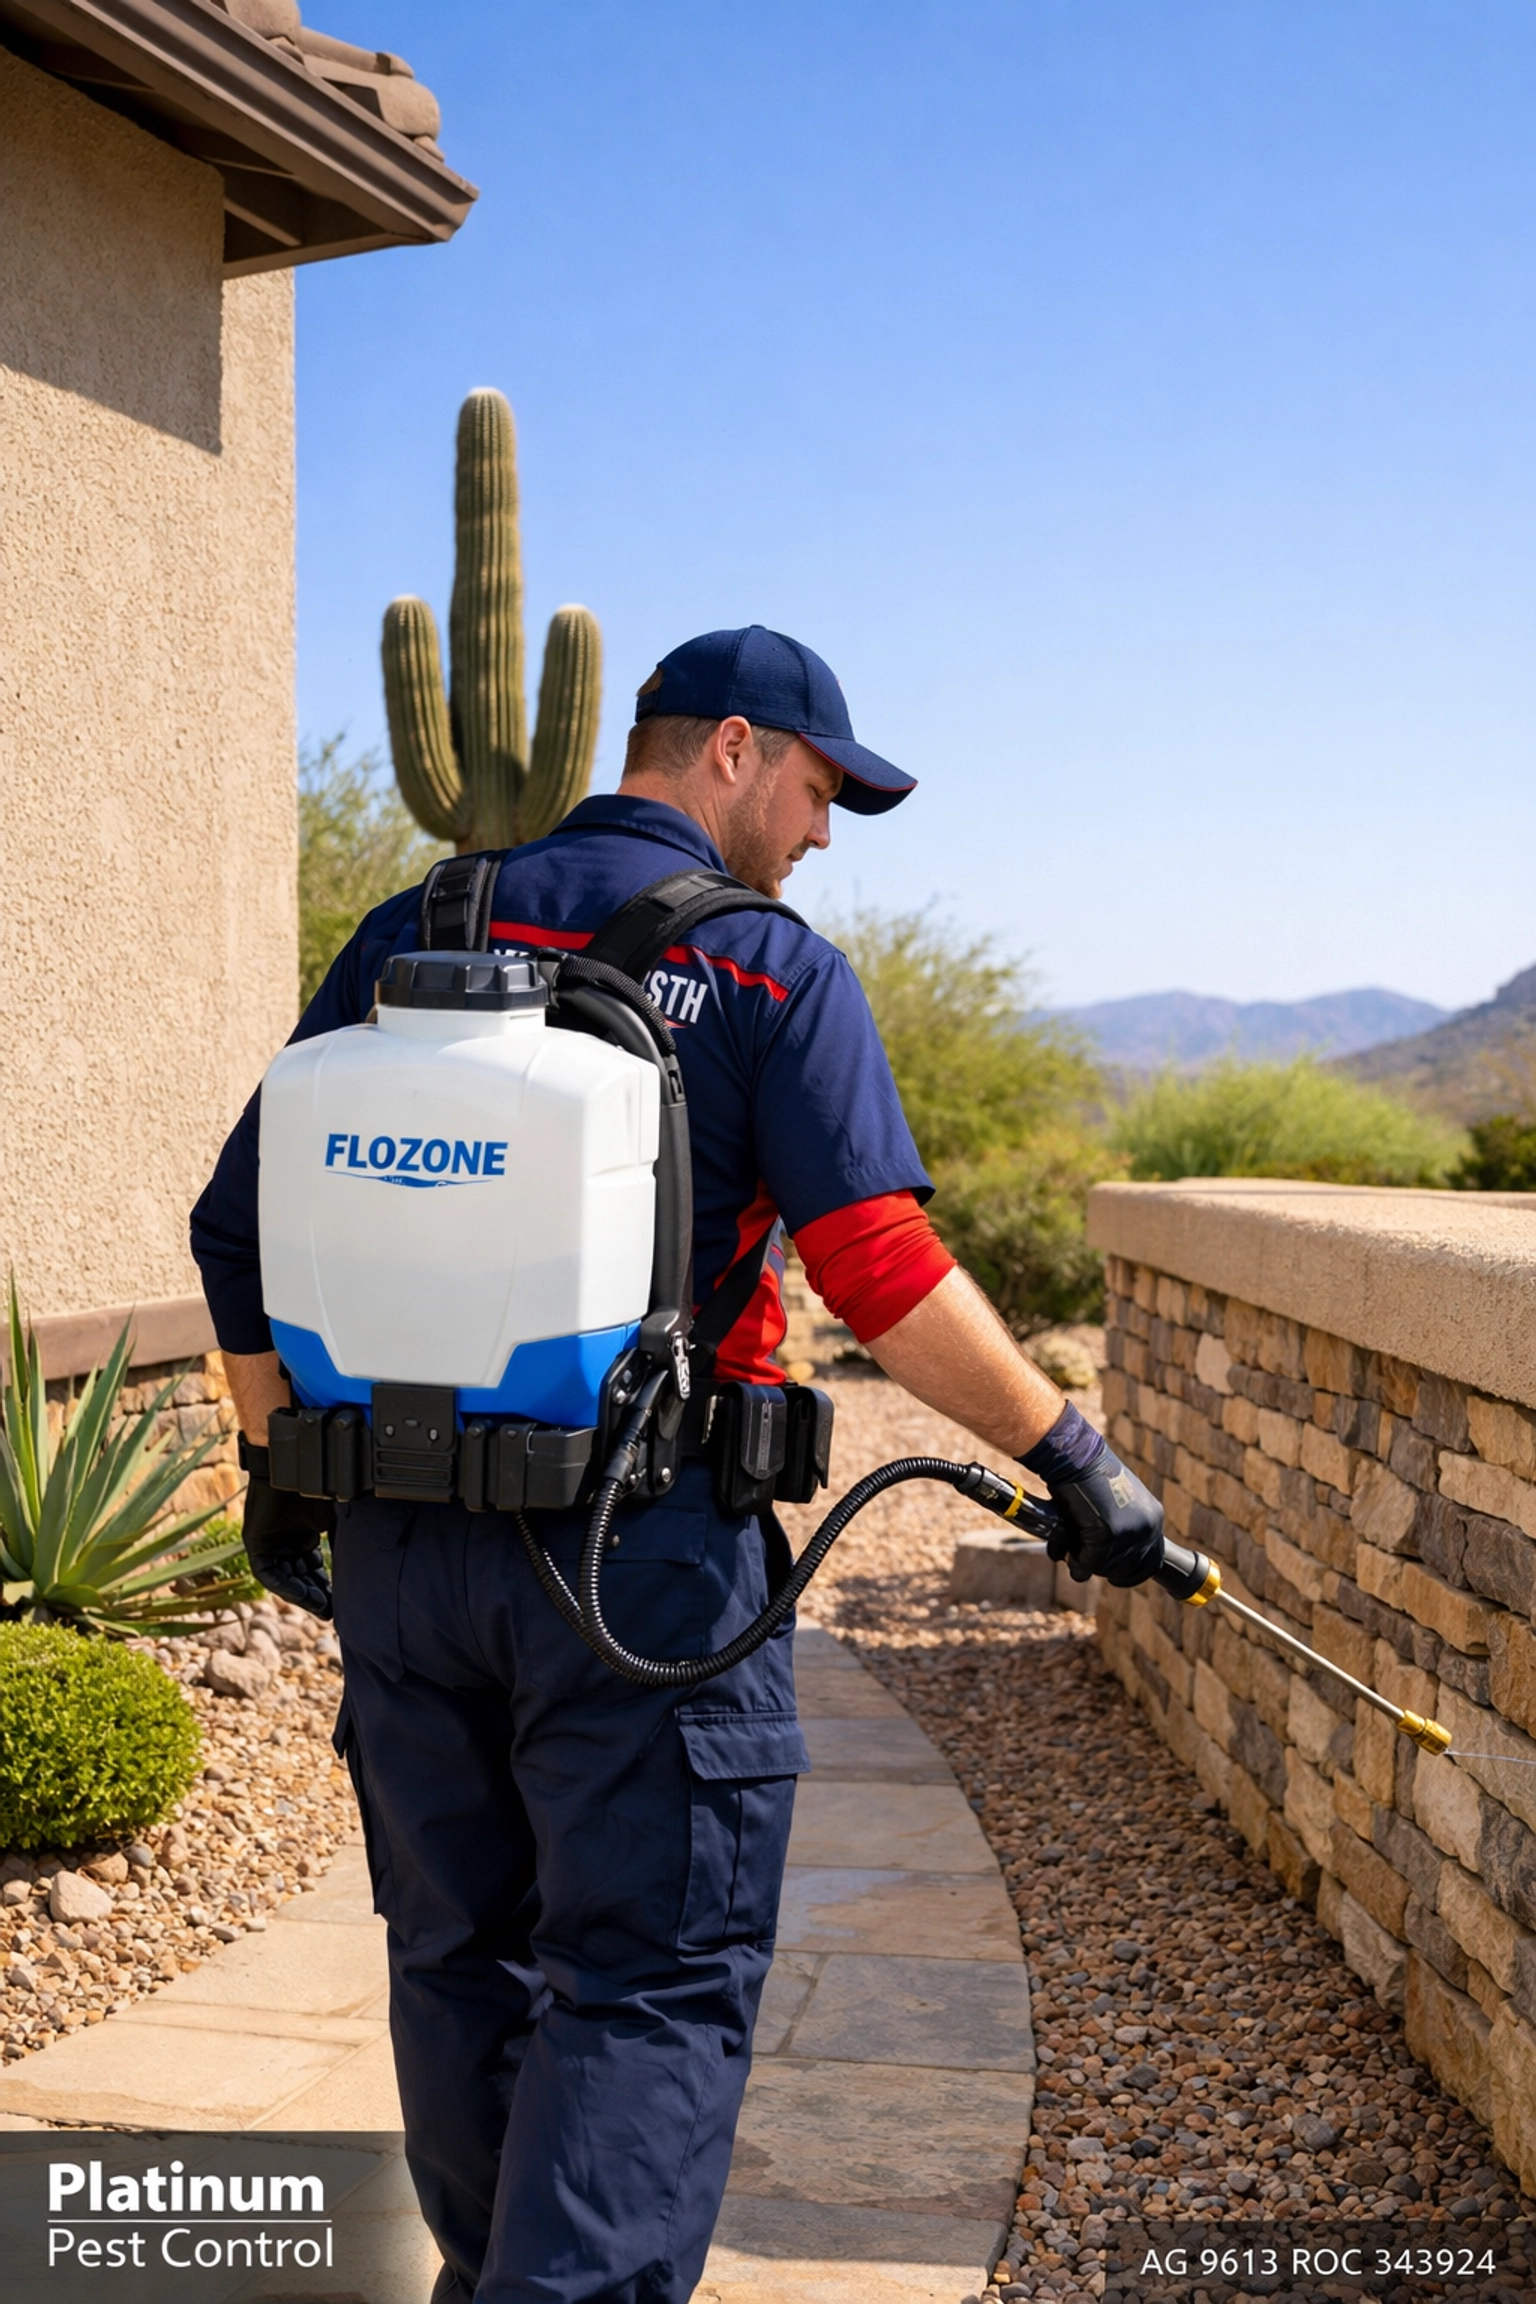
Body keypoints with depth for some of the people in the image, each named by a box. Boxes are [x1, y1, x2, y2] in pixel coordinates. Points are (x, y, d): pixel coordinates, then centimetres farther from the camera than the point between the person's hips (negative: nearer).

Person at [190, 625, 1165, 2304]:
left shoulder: (411, 936, 8)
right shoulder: (773, 971, -4)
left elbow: (240, 1228, 7)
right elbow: (885, 1276, -15)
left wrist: (284, 1465, 18)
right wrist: (1070, 1458, -6)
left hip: (399, 1536, 5)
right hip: (642, 1552, -5)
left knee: (459, 1952, 20)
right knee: (654, 1979, 4)